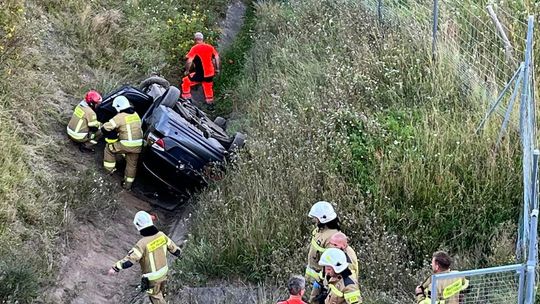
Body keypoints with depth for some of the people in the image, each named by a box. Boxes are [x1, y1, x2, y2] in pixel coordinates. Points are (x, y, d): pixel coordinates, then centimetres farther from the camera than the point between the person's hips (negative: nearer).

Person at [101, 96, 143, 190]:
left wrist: (111, 139, 3)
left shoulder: (120, 117, -12)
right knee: (132, 164, 21)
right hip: (138, 146, 6)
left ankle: (110, 168, 23)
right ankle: (128, 184, 27)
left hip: (126, 145, -6)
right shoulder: (136, 115, 9)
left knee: (109, 147, 18)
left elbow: (106, 128, -14)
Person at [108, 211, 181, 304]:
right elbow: (172, 246, 3)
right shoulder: (161, 235, -13)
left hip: (152, 277, -6)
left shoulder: (143, 243, -33)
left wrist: (115, 268, -34)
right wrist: (177, 252, 25)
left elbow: (129, 259, -37)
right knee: (159, 292, 31)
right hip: (163, 271, 6)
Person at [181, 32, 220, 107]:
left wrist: (187, 71, -3)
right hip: (210, 73, 6)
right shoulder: (210, 47, 5)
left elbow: (189, 61, -17)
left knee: (186, 81, 10)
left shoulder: (195, 48, -11)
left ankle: (186, 98, 9)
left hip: (200, 74, -6)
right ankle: (210, 102, 35)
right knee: (208, 88, 25)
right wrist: (217, 69, 22)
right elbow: (217, 57, 11)